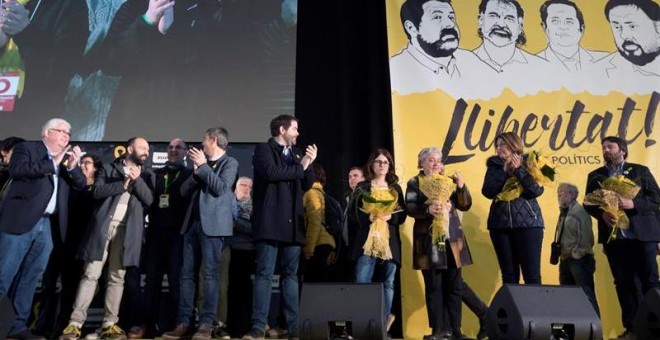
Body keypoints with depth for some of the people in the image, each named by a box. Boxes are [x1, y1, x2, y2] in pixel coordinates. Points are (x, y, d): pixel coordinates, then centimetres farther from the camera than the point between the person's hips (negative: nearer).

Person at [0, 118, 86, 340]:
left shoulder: (66, 159, 18)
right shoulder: (25, 148, 4)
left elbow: (81, 185, 10)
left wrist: (73, 166, -7)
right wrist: (53, 163, -13)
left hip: (47, 225, 5)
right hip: (21, 221, -5)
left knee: (30, 278, 7)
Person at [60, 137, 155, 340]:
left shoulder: (146, 175, 17)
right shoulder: (108, 169, 12)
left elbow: (149, 200, 2)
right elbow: (97, 191, -3)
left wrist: (137, 180, -9)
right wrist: (123, 184, -10)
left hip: (127, 230, 1)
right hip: (103, 226, -1)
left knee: (117, 278, 2)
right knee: (91, 274, -3)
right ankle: (75, 323, 1)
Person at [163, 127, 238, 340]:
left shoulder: (229, 163, 2)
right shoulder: (202, 163, 22)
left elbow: (221, 188, -13)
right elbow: (184, 191, 15)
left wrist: (203, 166, -7)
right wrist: (196, 170, 0)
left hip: (212, 224, -7)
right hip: (193, 223, 7)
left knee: (210, 274, -7)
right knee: (187, 274, 4)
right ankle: (184, 322, 7)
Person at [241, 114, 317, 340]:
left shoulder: (295, 154, 21)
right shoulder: (264, 149, 2)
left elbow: (307, 185, 18)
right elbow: (271, 172, -18)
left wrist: (308, 164, 2)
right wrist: (299, 168, -6)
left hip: (292, 222, 6)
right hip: (271, 221, -6)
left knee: (291, 274, 7)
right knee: (264, 273, -4)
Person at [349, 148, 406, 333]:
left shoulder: (396, 188, 14)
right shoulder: (362, 187, 7)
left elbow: (402, 215, 10)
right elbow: (352, 214, 3)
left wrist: (390, 217, -10)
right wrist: (368, 217, -15)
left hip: (390, 241, 2)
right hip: (367, 241, -2)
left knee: (387, 282, 5)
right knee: (362, 282, -10)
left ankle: (384, 319, 17)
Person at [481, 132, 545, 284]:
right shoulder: (494, 166, 10)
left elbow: (537, 190, -11)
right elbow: (488, 191, -4)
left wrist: (518, 169, -10)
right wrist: (504, 171, -8)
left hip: (528, 223, -2)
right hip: (500, 224, 2)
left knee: (532, 273, -3)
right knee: (508, 274, 5)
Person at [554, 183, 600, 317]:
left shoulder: (579, 211, -8)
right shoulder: (563, 213, 16)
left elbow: (586, 235, -15)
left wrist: (578, 254, -17)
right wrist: (559, 253, 9)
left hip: (579, 259, -9)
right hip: (565, 260, 9)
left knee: (586, 294, -5)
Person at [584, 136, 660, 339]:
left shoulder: (640, 171, 7)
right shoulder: (595, 176, 13)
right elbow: (588, 204, 9)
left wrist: (633, 204, -17)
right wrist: (602, 213, -11)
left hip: (642, 234, -2)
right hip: (614, 236, 2)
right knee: (624, 284, 5)